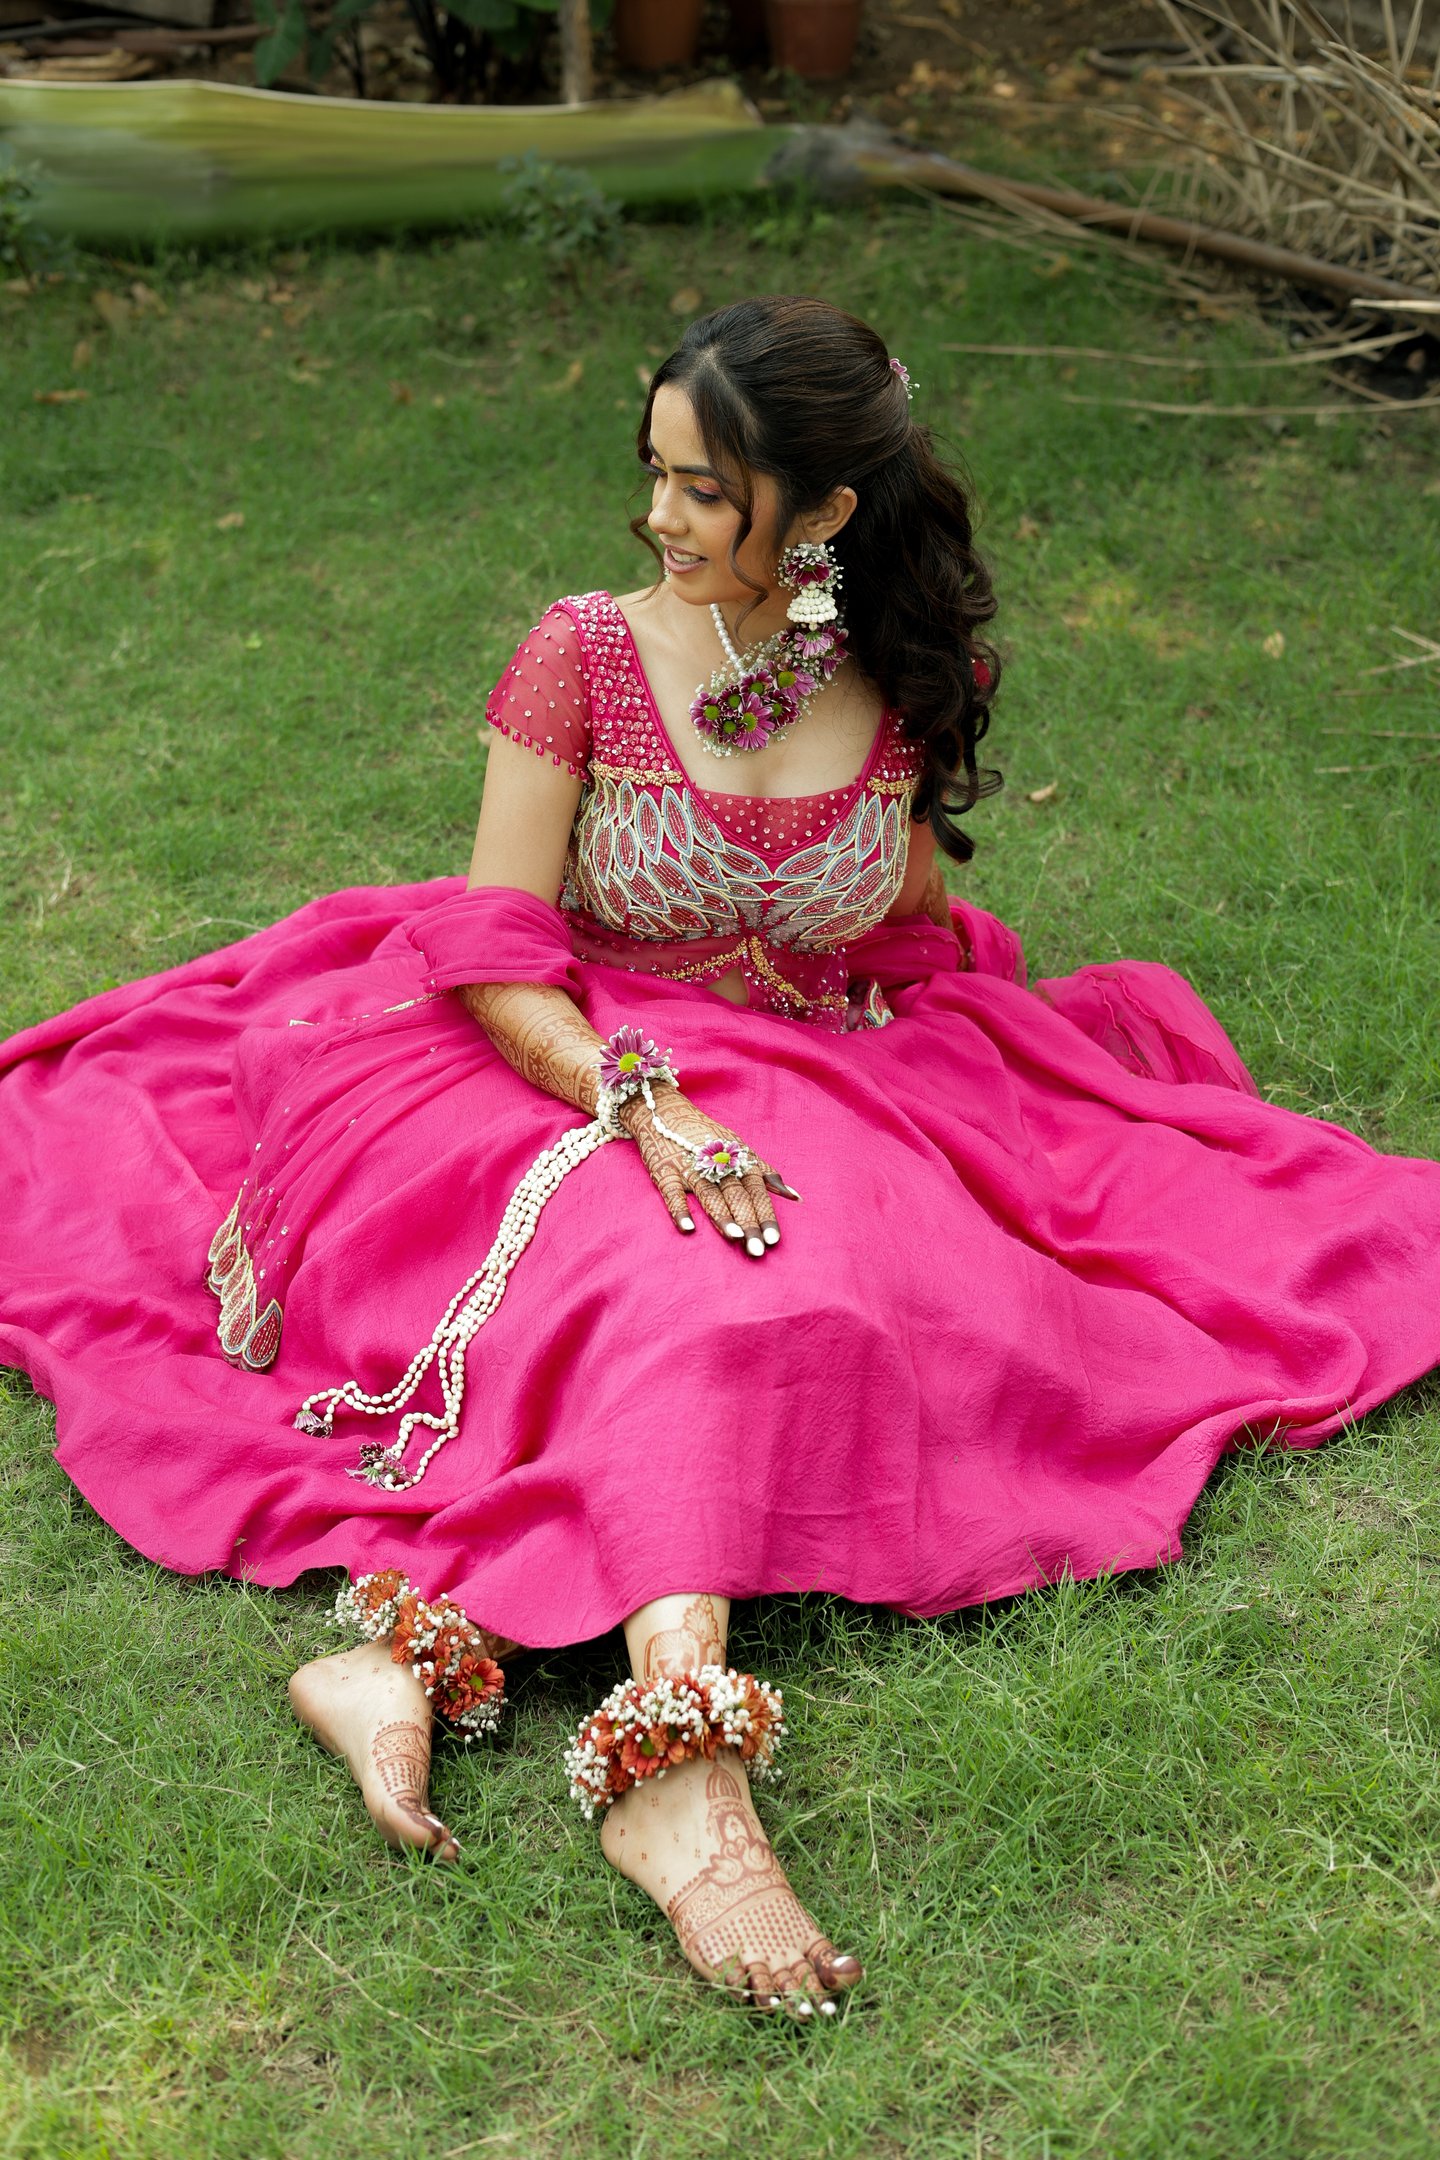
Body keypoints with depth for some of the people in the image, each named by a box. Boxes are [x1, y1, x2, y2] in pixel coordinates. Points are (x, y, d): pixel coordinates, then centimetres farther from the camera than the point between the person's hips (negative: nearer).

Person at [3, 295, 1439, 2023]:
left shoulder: (909, 686, 2)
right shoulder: (586, 655, -5)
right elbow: (494, 954, -9)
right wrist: (644, 1099, -24)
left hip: (817, 1092, 2)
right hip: (576, 1071, -1)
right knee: (707, 1293, -34)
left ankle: (421, 1647, -47)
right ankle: (681, 1771, -49)